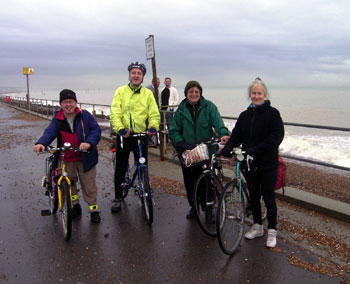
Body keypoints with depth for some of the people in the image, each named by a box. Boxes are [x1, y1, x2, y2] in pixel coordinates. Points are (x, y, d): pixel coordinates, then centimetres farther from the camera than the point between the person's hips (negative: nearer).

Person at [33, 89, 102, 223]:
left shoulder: (85, 115, -4)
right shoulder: (57, 119, 2)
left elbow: (96, 130, -9)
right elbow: (50, 132, -10)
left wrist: (89, 142, -28)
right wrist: (41, 143, -31)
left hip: (85, 158, -3)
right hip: (66, 159, 3)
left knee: (89, 185, 3)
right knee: (69, 184, 15)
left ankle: (93, 209, 18)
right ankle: (75, 206, 36)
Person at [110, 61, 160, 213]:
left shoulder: (148, 93, 6)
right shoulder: (121, 91, 2)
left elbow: (154, 114, 1)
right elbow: (115, 113, -7)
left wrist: (153, 127, -20)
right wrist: (120, 128, -23)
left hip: (141, 135, 1)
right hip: (123, 135, 0)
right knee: (120, 168, 7)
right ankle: (117, 197, 20)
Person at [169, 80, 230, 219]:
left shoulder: (209, 106, -1)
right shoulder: (181, 110, 4)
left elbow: (217, 122, -16)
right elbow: (173, 131, 2)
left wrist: (224, 134, -36)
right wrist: (182, 144, -15)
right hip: (187, 152, 2)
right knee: (190, 182, 9)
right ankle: (193, 207, 30)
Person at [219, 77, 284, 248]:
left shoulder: (272, 113, -6)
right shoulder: (245, 115, 9)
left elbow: (277, 136, -16)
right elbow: (236, 136, 4)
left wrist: (256, 150, -25)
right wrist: (225, 151, -14)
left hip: (267, 164, -4)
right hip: (248, 163, 5)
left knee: (268, 198, 4)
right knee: (253, 196, 15)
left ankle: (272, 231, 21)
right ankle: (257, 227, 32)